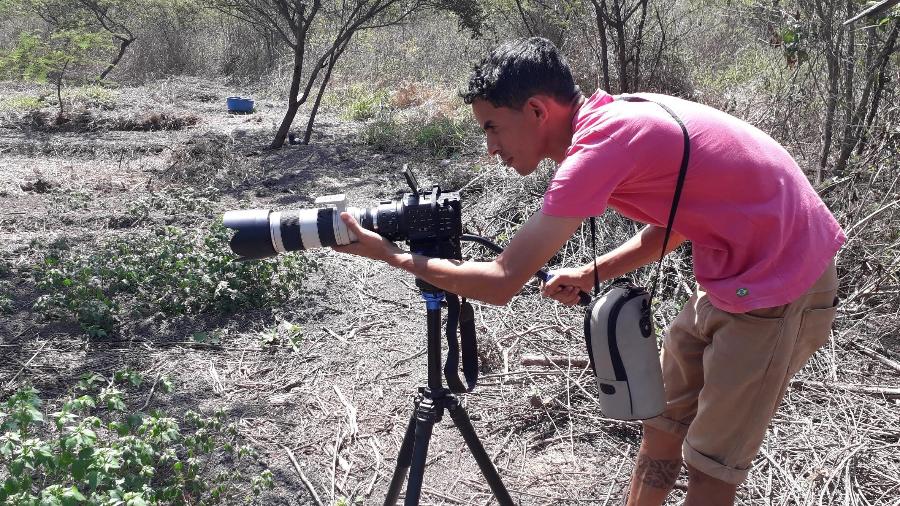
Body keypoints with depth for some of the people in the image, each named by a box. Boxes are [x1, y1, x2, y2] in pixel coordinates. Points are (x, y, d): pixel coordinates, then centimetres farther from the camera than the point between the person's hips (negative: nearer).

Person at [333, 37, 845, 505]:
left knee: (710, 462, 3)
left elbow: (500, 283, -24)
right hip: (733, 277, 9)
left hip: (782, 289, -9)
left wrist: (390, 254, -12)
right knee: (663, 421, 16)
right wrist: (591, 274, 3)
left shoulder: (601, 142, -25)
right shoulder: (618, 119, 3)